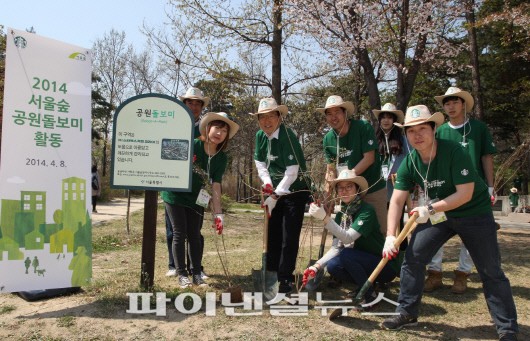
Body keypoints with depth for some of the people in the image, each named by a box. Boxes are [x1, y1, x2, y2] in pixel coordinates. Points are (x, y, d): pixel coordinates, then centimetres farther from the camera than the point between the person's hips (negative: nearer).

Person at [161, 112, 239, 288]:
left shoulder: (221, 158, -9)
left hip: (196, 200, 3)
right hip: (175, 195, -3)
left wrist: (218, 213, -17)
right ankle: (182, 274, 7)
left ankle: (196, 274, 13)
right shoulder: (191, 145, -20)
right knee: (180, 234, -3)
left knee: (195, 235, 5)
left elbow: (215, 186, -11)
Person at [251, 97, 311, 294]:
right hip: (275, 191, 7)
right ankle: (271, 275, 25)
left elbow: (292, 171, -25)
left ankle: (286, 280, 7)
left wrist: (275, 196, -23)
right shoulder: (260, 136, 0)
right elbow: (259, 162, 10)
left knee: (289, 238, -5)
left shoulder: (288, 136, -21)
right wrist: (267, 183, -7)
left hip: (295, 192, -7)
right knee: (272, 235, 12)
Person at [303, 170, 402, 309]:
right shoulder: (341, 214, 0)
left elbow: (348, 238, -32)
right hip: (363, 263, 6)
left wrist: (325, 218, -41)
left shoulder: (367, 210, -20)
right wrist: (317, 266, -20)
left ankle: (370, 295, -8)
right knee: (332, 266, -18)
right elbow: (335, 248, -5)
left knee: (345, 255, -28)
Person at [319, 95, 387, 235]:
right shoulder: (328, 139, -1)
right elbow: (330, 168, 2)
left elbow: (369, 158, -18)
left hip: (373, 189, -4)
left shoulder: (363, 127, -14)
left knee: (380, 229, 1)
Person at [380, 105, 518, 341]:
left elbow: (465, 194, -27)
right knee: (412, 257, -5)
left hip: (474, 213, -4)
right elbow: (397, 201, -13)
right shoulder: (409, 163, -12)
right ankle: (407, 312, 10)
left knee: (491, 272, -1)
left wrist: (430, 209, -29)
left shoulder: (454, 152, -26)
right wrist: (390, 236, -23)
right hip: (438, 213, 4)